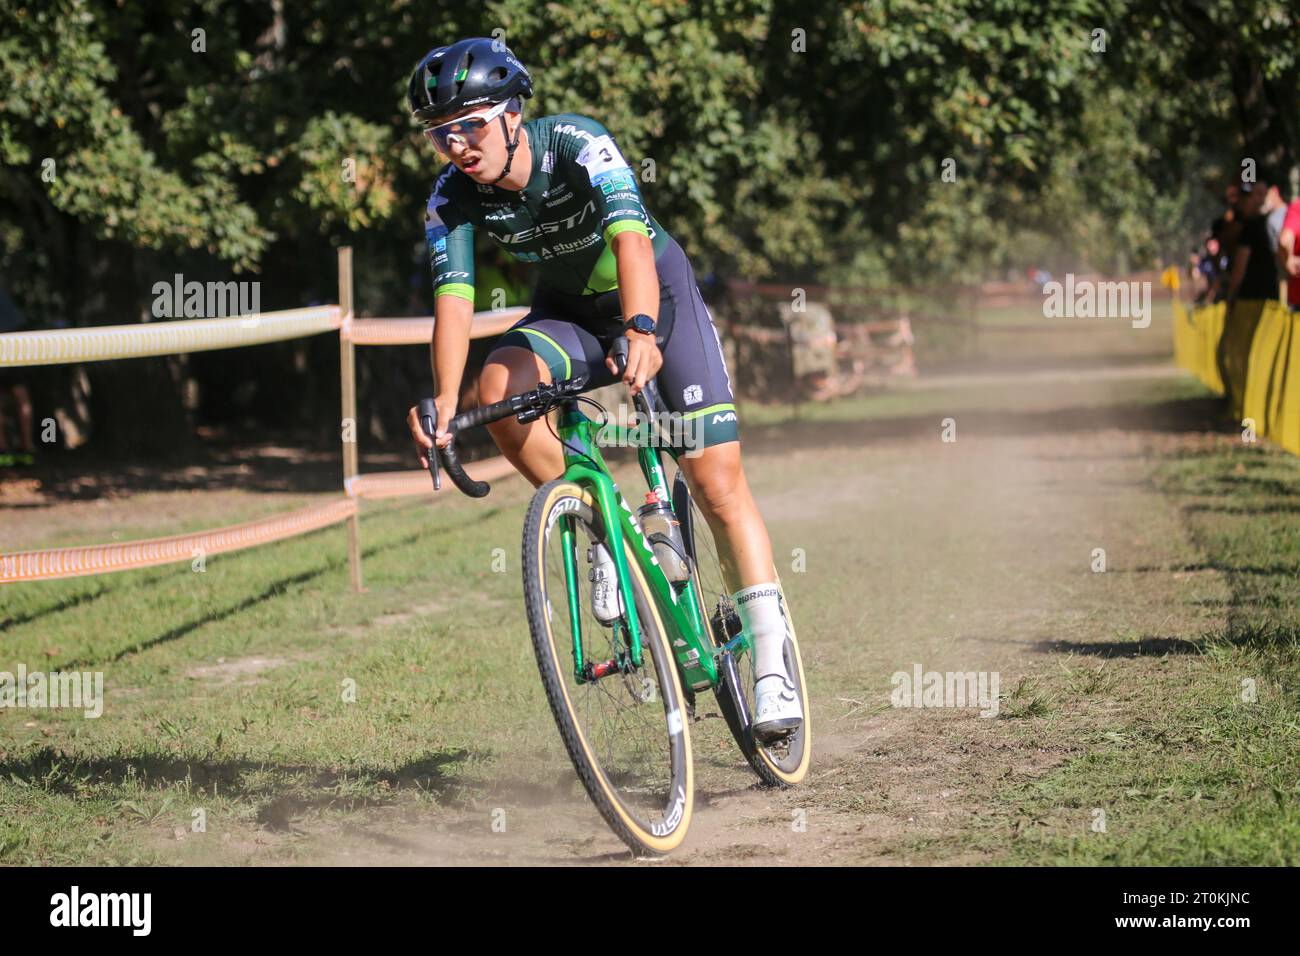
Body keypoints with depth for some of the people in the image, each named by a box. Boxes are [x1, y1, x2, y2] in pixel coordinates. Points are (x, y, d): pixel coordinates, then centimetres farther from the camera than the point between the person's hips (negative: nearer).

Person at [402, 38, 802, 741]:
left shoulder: (579, 145, -31)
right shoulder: (453, 199, -19)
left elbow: (630, 239, -45)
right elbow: (453, 300, -27)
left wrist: (641, 331, -63)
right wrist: (443, 404, -44)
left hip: (654, 292, -3)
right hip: (569, 311, 3)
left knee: (719, 485, -11)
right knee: (499, 387, -30)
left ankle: (772, 667, -4)